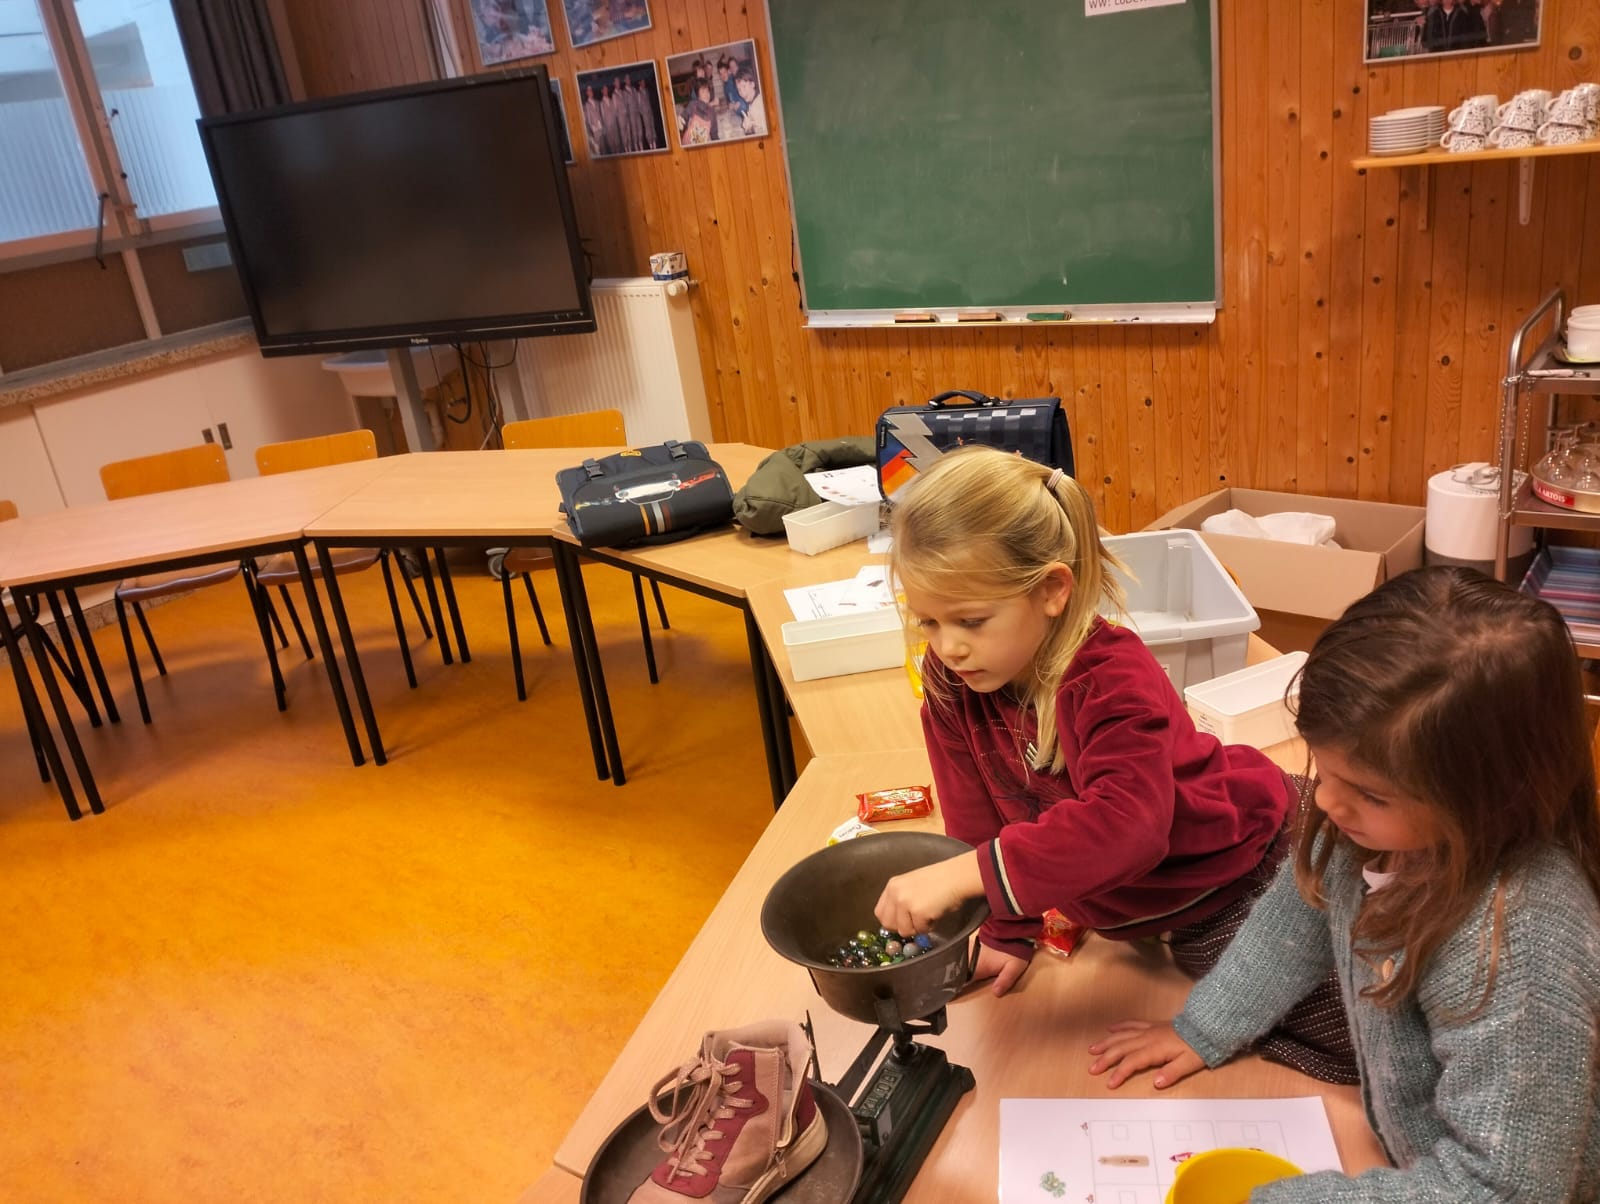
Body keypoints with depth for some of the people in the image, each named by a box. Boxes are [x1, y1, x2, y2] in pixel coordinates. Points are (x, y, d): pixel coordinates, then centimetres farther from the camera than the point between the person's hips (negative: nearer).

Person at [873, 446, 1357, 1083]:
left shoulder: (1113, 677, -34)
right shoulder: (950, 680, -15)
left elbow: (1127, 823, -49)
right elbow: (980, 816, -6)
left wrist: (967, 873, -55)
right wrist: (1007, 934, -6)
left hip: (1251, 876, -5)